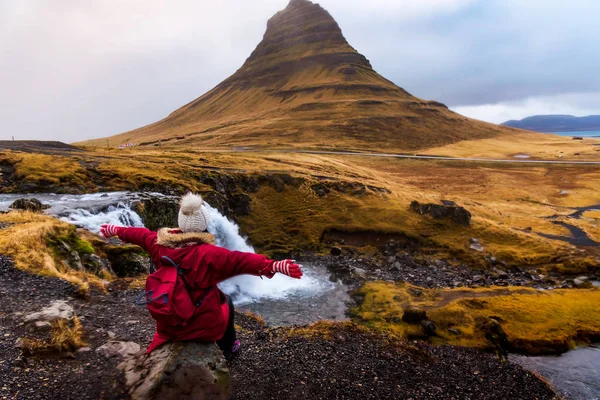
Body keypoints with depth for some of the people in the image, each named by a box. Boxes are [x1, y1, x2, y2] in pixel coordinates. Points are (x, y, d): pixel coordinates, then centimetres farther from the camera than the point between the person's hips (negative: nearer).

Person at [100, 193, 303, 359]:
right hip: (202, 326, -5)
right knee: (225, 300, 27)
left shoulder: (160, 245, -11)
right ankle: (229, 347, 46)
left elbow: (140, 235, 8)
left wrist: (115, 230, 26)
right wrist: (275, 266, -51)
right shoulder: (208, 254, -29)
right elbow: (241, 260, -42)